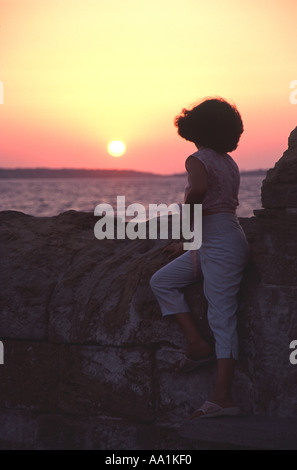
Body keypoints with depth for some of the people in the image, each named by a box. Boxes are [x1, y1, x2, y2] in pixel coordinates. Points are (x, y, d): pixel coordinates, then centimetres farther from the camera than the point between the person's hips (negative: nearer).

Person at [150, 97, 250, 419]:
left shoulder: (198, 159, -10)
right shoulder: (229, 162, 15)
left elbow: (199, 188, -32)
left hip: (220, 244, -9)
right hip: (210, 244, 9)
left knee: (221, 317, -9)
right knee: (161, 281, 12)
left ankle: (222, 396, -8)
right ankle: (197, 345, 4)